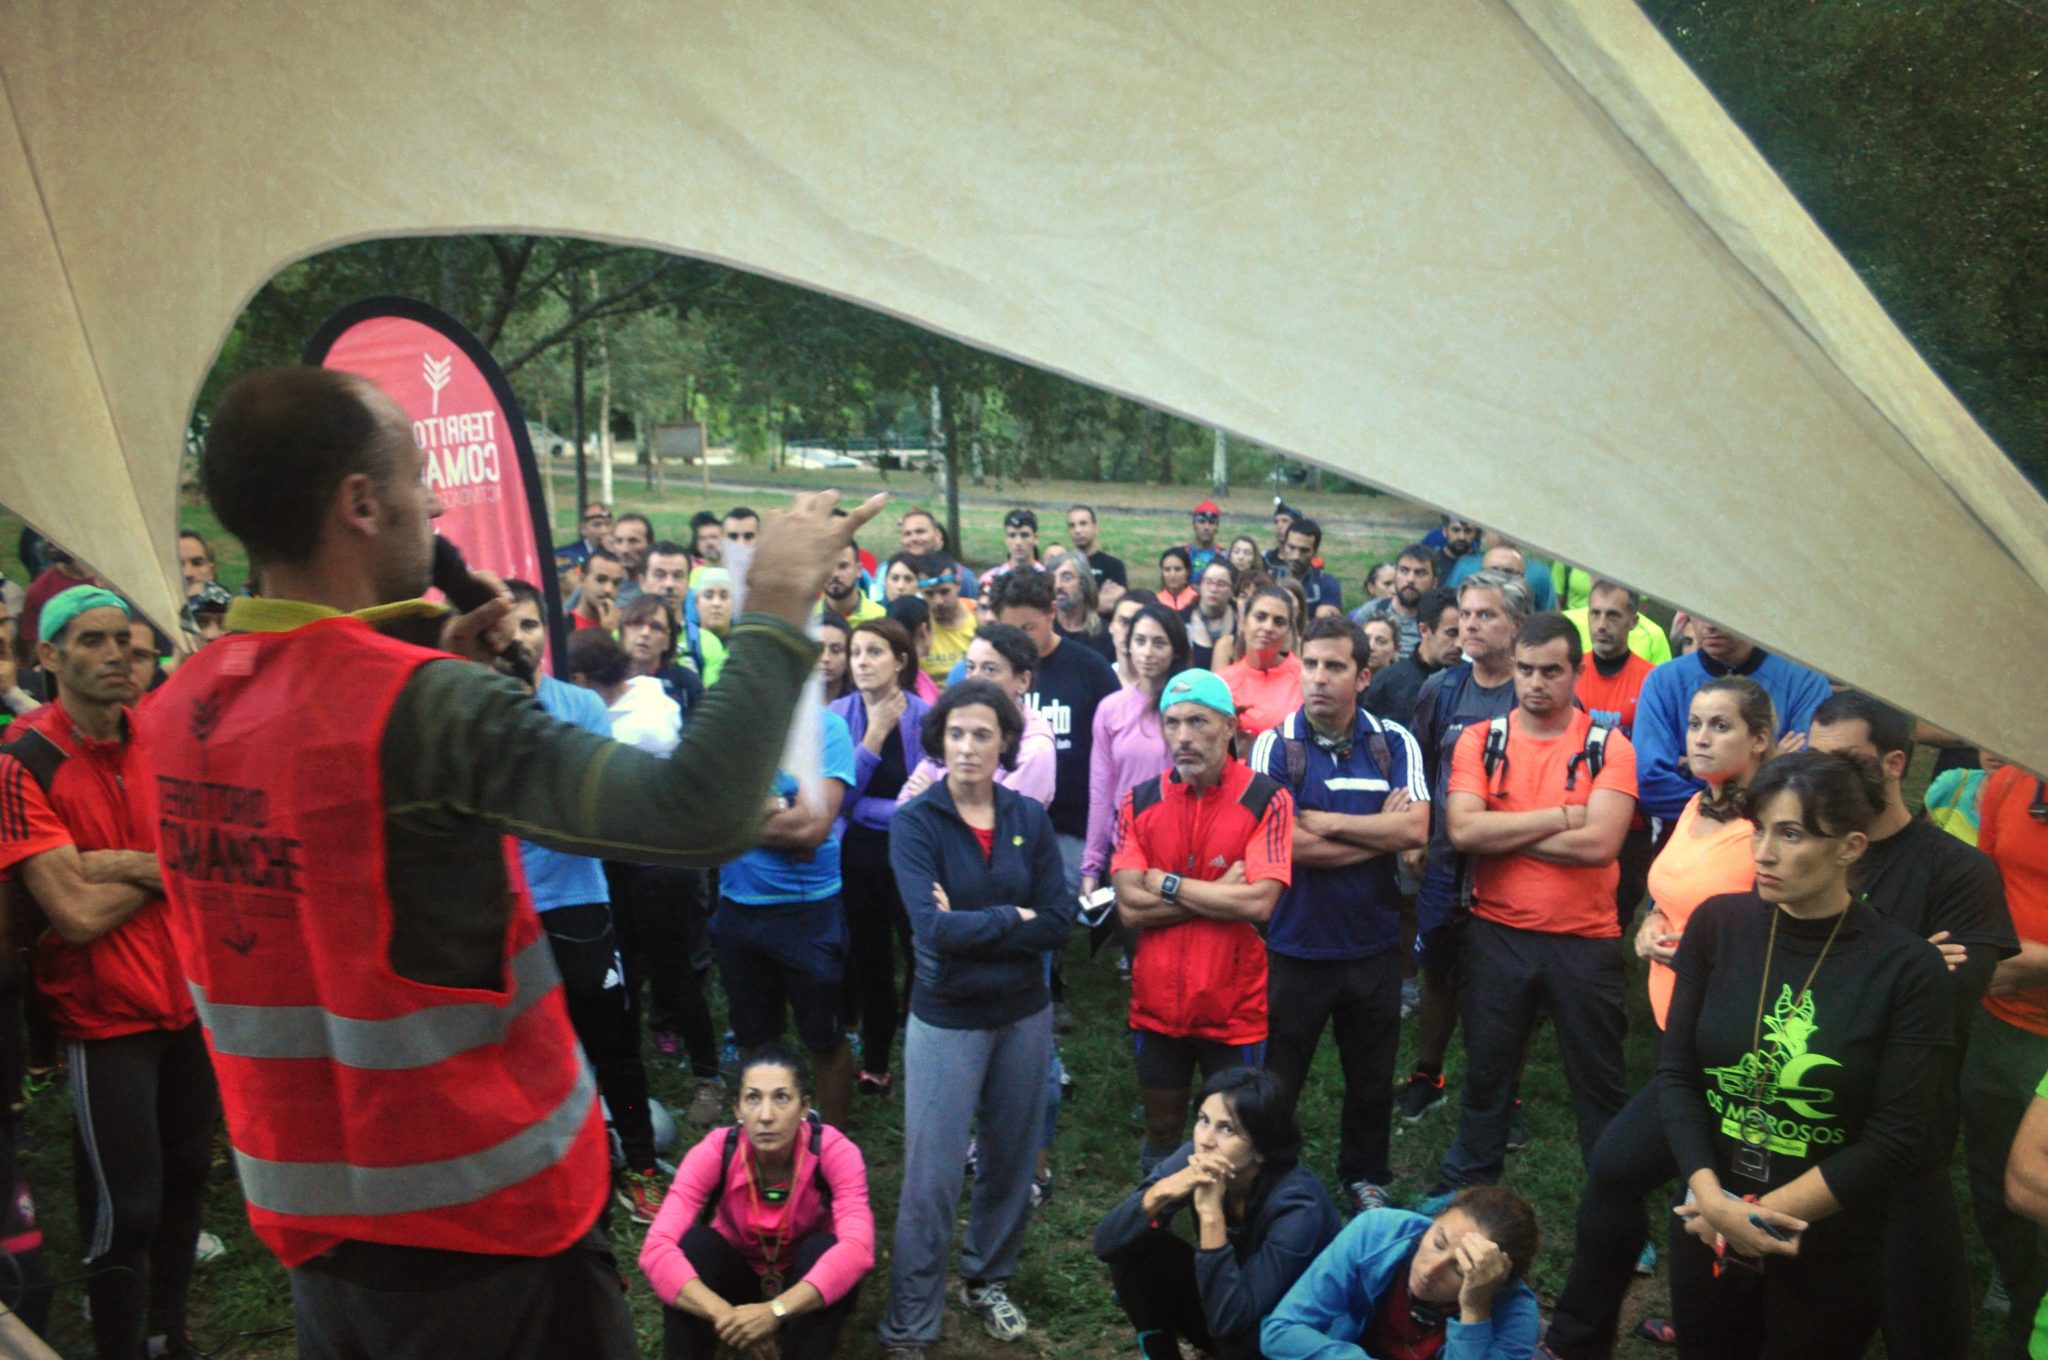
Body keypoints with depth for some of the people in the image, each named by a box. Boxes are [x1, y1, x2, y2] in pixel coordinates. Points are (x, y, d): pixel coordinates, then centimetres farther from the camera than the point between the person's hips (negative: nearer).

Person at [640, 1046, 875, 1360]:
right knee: (696, 1242, -29)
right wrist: (724, 1314, -49)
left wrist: (776, 1311, -52)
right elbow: (656, 1249, -35)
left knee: (823, 1249, -32)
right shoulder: (714, 1153, -25)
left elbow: (858, 1248, -40)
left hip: (804, 1291, 0)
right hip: (740, 1278, 1)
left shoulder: (834, 1151, -27)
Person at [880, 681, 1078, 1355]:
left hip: (1025, 1014, 4)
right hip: (946, 1020, -3)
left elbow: (1059, 921, -10)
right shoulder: (915, 821, -12)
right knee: (931, 1177, 0)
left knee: (1012, 1160, 17)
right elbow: (934, 928, -24)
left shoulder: (1030, 818, -2)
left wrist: (968, 927, -17)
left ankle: (988, 1279, 40)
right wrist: (1012, 916, -13)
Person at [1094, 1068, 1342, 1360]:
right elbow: (1106, 1241, -21)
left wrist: (1211, 1215, -43)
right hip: (1226, 1299, 5)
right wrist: (1161, 1191, -38)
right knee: (1133, 1244, -17)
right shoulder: (1196, 1159, -18)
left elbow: (1229, 1319, -37)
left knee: (1236, 1333, -37)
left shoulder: (1297, 1205, -32)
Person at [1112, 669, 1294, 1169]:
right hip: (1157, 1005, 3)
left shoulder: (1267, 800, -10)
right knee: (1161, 1136, 20)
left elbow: (1258, 903, -21)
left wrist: (1167, 884, -13)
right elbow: (1130, 908, -10)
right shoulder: (1138, 804, -1)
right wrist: (1221, 893, -15)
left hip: (1235, 1009, -3)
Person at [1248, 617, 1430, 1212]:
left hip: (1373, 942, 2)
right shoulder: (1275, 745, -10)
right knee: (1276, 1079, 12)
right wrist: (1381, 833, -13)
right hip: (1295, 945, -2)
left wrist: (1326, 821, -17)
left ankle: (1365, 1176, 41)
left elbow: (1416, 830, -15)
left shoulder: (1394, 743, -2)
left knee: (1373, 1078, 19)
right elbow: (1290, 845, -20)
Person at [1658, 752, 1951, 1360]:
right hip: (1706, 1232, 3)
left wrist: (1761, 1215, -15)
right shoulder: (1717, 924, -4)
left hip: (1831, 1256, -2)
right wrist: (1713, 1199, -17)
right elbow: (1676, 1072, -4)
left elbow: (1896, 1139, -12)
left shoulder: (1908, 968, -12)